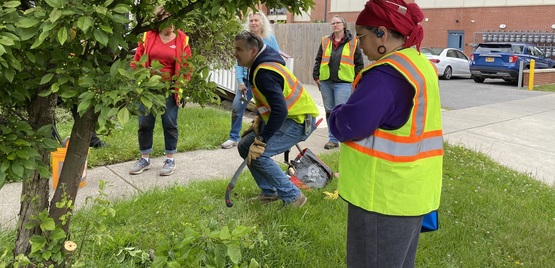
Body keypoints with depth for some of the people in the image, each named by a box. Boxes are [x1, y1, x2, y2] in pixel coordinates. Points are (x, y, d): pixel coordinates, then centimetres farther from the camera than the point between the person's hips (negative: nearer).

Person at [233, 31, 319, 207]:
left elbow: (280, 111, -32)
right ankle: (269, 192, 21)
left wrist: (260, 141, -27)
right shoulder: (260, 66, 6)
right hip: (285, 117, 10)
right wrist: (258, 119, 5)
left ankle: (293, 198, -6)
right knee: (245, 146, 10)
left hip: (300, 121, -10)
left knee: (259, 154, -21)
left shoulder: (264, 73, -25)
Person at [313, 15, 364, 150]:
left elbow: (359, 63, 5)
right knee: (329, 111, 9)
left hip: (343, 83, -4)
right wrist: (316, 76, 6)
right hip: (325, 82, 4)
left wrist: (356, 80, 0)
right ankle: (333, 139, 19)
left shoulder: (353, 42, 3)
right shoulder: (325, 41, 11)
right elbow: (318, 60, 14)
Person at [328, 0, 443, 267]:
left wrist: (337, 113, -5)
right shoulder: (421, 65, 10)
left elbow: (347, 126, -26)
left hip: (385, 197, -10)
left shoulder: (386, 74, -23)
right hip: (410, 193, 10)